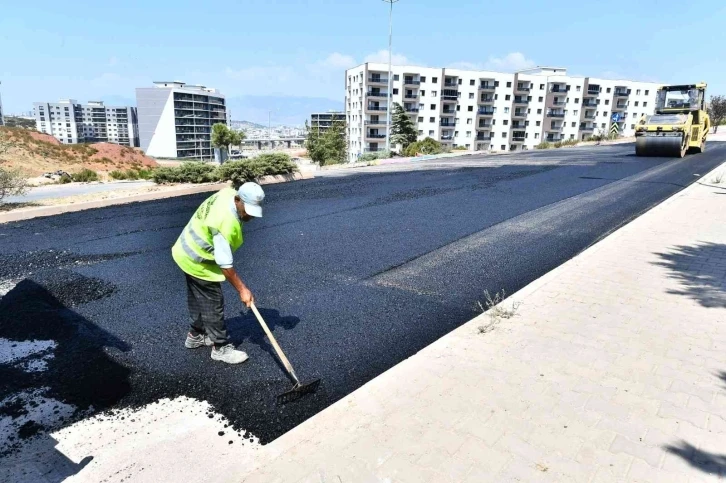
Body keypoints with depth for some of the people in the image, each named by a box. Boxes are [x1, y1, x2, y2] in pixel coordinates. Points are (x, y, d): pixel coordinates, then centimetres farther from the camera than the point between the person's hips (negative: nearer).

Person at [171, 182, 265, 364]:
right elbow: (224, 264, -32)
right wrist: (242, 289, -24)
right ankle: (220, 347, 15)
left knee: (198, 299, 24)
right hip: (198, 262, -10)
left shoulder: (228, 193, -12)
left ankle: (196, 335, 42)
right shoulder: (225, 224, -38)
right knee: (214, 304, 1)